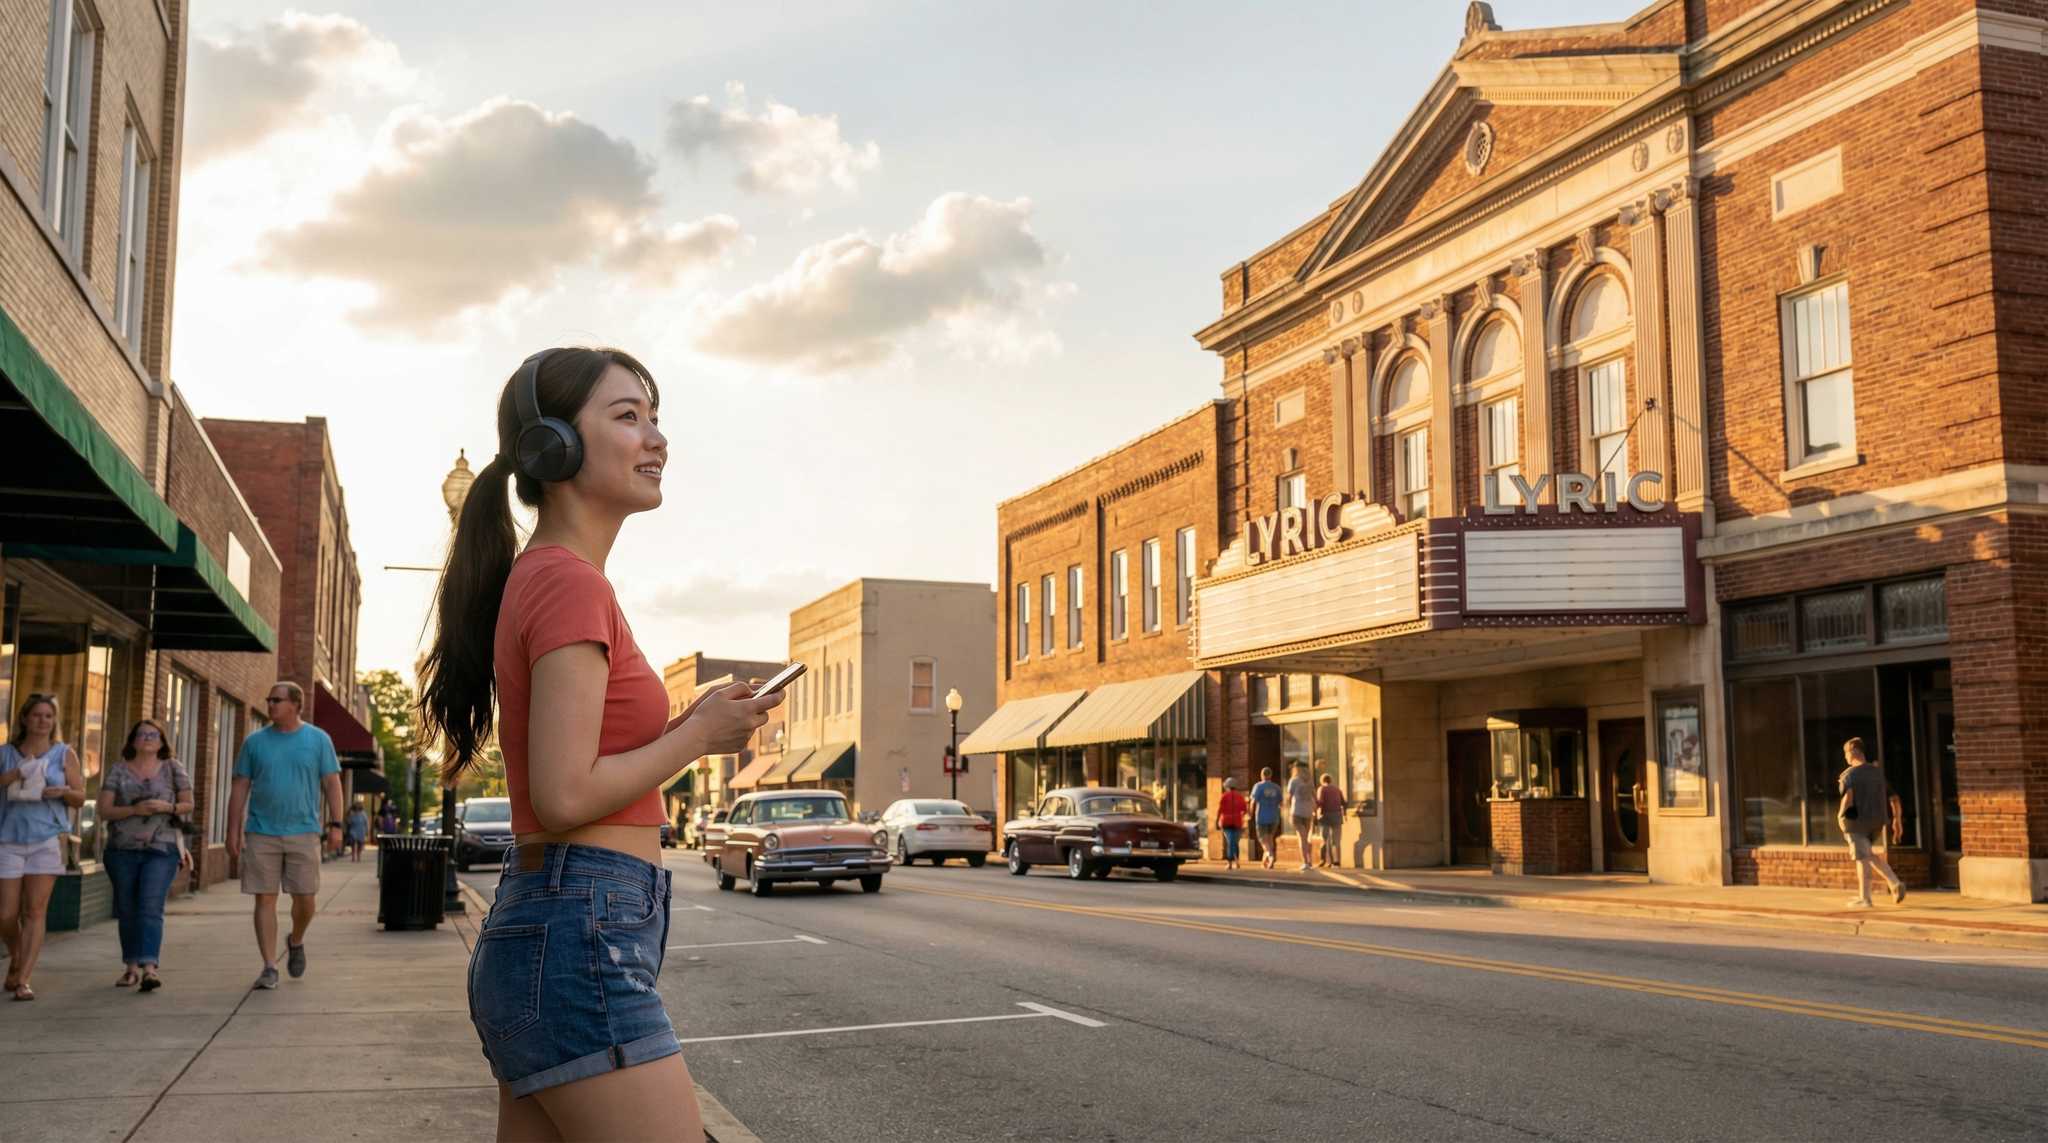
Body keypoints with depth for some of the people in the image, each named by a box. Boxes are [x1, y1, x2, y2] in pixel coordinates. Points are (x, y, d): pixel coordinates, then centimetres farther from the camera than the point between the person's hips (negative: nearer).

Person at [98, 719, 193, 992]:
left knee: (151, 908, -14)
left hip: (161, 849, -2)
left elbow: (188, 805, 7)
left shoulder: (173, 768, 5)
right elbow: (103, 810, 0)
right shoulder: (118, 770, 5)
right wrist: (134, 809, -17)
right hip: (122, 850, 2)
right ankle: (131, 967, 21)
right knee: (127, 911, 9)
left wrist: (167, 807, -13)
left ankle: (149, 967, -21)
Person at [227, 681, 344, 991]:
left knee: (305, 899, 0)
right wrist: (233, 831, 1)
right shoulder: (255, 742, 7)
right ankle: (270, 967, 5)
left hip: (303, 834, -1)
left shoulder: (318, 739, 4)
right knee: (265, 899, -1)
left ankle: (296, 942, 30)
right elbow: (240, 788, 8)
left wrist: (335, 824, -5)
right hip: (261, 834, 1)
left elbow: (332, 784, 3)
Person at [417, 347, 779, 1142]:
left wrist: (684, 726, 10)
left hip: (528, 926, 10)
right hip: (581, 939, -10)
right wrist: (698, 736, -8)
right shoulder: (571, 583, -13)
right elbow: (565, 797, -20)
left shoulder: (535, 579, 16)